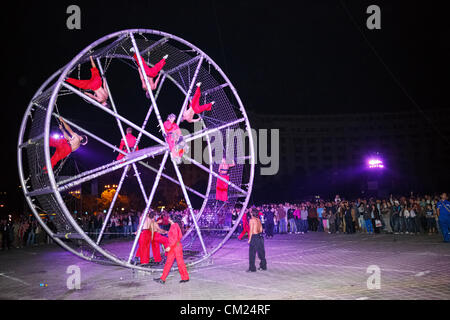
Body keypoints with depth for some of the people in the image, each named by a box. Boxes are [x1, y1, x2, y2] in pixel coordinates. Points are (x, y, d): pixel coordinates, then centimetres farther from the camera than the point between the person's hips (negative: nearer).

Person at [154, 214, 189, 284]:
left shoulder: (174, 226, -16)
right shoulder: (173, 226, 13)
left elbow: (176, 238, -22)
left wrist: (170, 246, -23)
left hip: (176, 246, -10)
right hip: (173, 247, 10)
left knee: (180, 262, -1)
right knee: (168, 262, 9)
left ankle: (185, 277, 9)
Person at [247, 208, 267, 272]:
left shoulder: (251, 220, -11)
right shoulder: (259, 220, 10)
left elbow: (251, 230, -14)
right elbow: (261, 229, 14)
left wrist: (249, 239, -10)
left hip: (254, 237, -8)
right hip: (260, 237, 8)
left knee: (252, 253, -1)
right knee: (261, 252, 16)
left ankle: (252, 268, 0)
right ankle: (263, 266, 24)